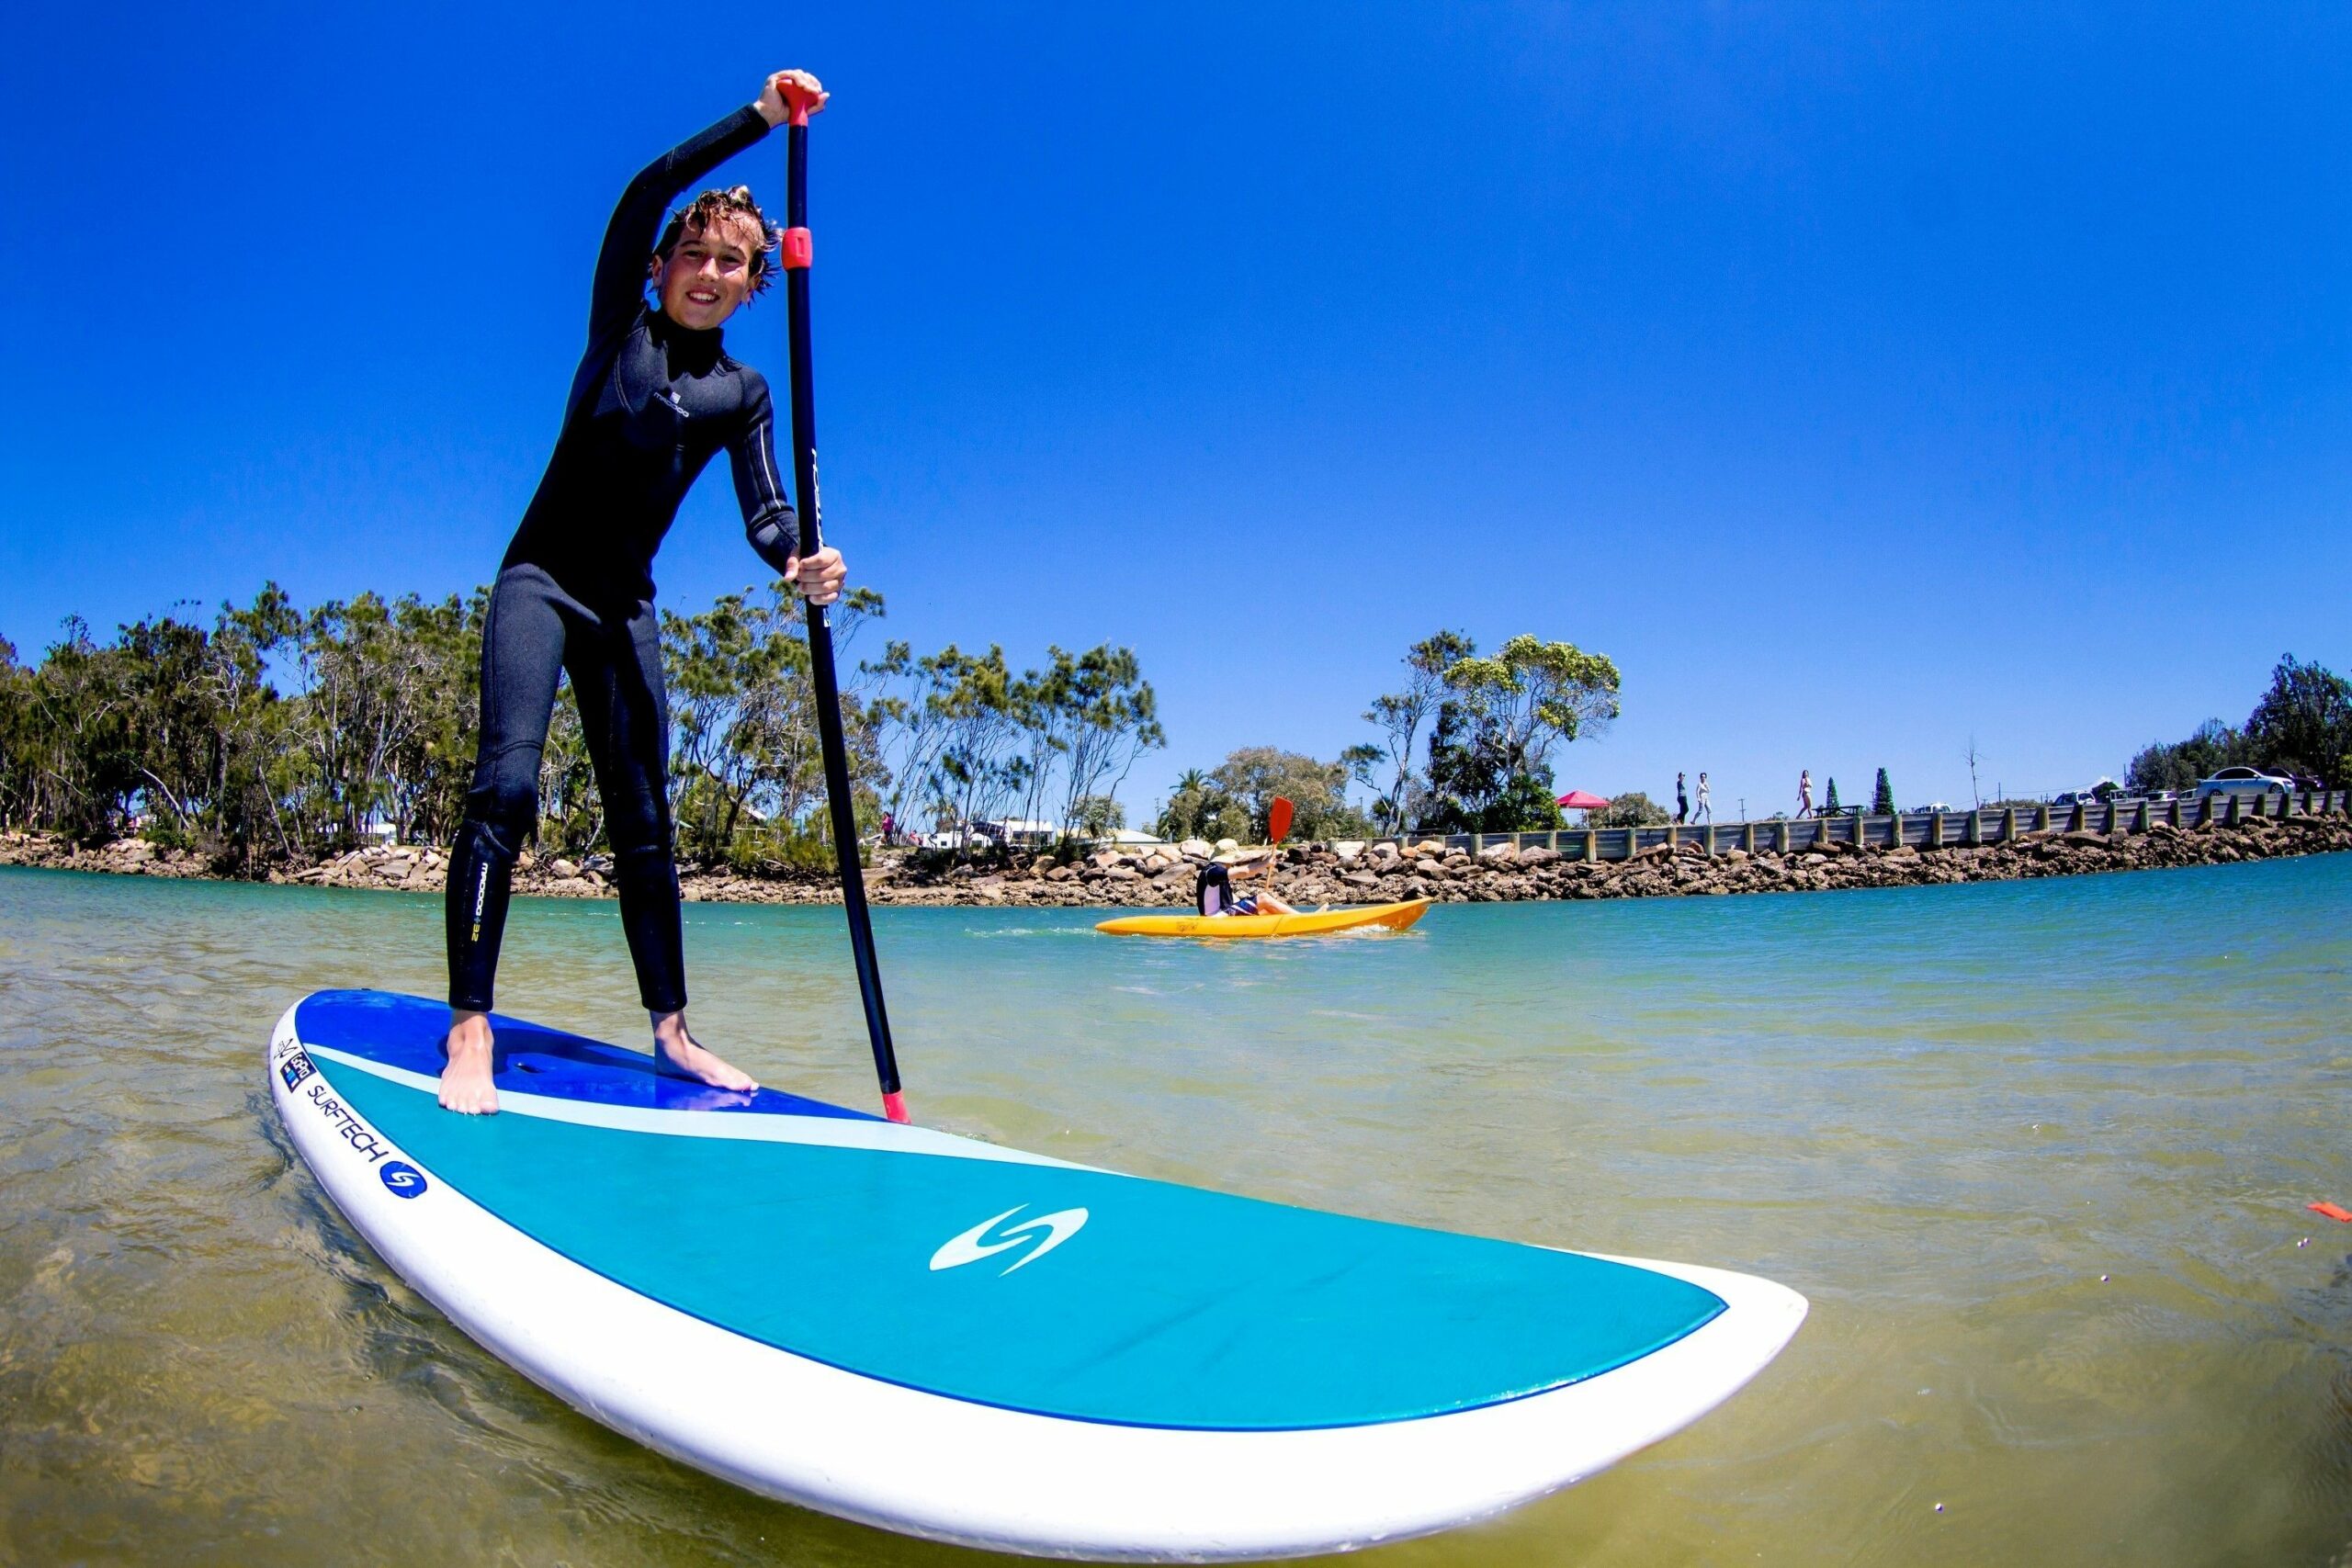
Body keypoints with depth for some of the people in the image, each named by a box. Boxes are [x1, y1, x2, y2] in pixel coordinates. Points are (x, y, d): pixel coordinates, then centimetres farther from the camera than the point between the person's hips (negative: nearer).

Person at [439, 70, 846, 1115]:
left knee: (643, 821, 3)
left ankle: (670, 1031, 7)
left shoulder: (741, 393, 9)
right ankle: (468, 1031, -18)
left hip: (624, 607, 3)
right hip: (538, 582, -3)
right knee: (505, 785, -19)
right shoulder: (620, 324, 5)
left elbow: (764, 509, -5)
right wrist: (760, 117, -8)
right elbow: (645, 192, -9)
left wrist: (798, 561, -27)